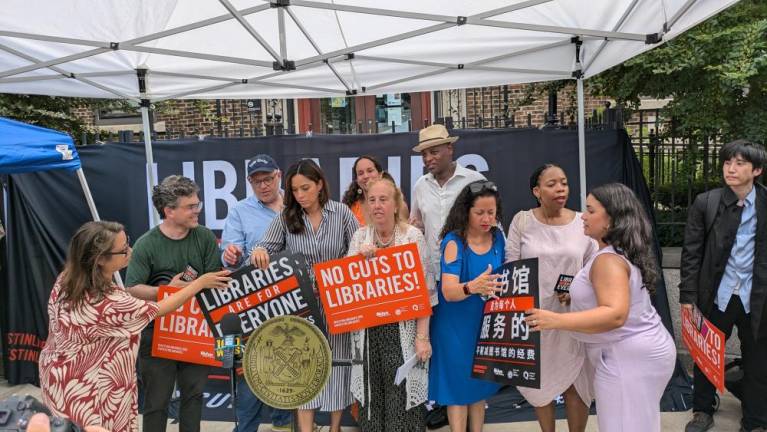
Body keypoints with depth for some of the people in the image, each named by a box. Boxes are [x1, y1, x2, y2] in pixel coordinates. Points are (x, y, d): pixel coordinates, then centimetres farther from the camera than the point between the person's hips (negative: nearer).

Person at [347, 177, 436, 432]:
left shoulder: (413, 236, -5)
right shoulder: (360, 237, 5)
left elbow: (424, 291, -7)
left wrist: (422, 337, -12)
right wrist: (359, 258, -12)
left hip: (402, 330, -3)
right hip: (367, 330, 3)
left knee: (403, 398, 1)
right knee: (371, 397, 10)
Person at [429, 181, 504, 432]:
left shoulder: (498, 237, -2)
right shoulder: (454, 241, -18)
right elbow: (448, 291, -27)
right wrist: (472, 287, -45)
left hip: (487, 322, 5)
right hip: (457, 324, -5)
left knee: (481, 383, 17)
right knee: (459, 385, 7)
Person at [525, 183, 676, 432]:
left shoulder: (608, 260, -22)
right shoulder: (623, 252, 10)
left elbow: (615, 314, -34)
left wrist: (556, 321, -38)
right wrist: (578, 297, 15)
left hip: (628, 356, -10)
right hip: (643, 350, 10)